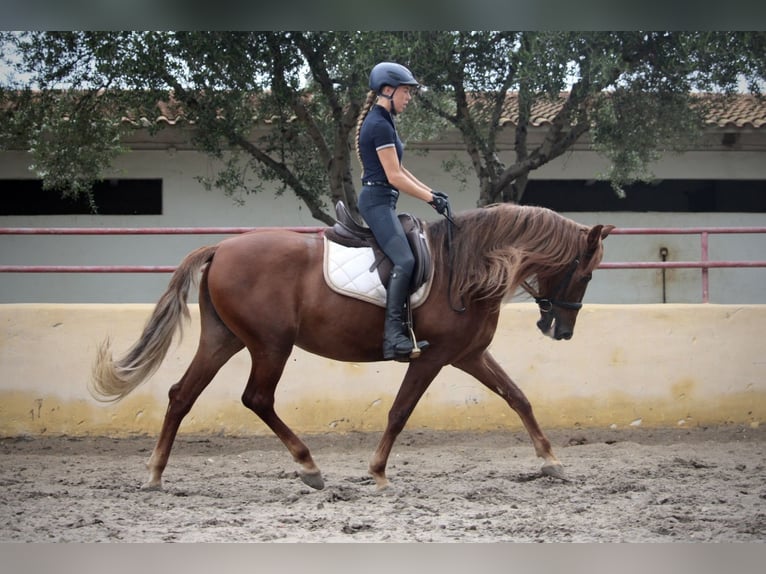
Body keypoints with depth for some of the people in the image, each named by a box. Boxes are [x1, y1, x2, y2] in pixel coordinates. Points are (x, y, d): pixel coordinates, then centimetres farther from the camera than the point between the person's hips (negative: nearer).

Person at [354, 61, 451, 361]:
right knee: (404, 260, -24)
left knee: (404, 261, 9)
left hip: (381, 202, 11)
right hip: (378, 201, -11)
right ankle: (393, 335, -32)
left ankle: (397, 332, 7)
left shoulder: (382, 122, 18)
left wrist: (430, 192, 15)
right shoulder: (380, 126, -14)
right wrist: (431, 198, -11)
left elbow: (399, 169, 22)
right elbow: (394, 176, -17)